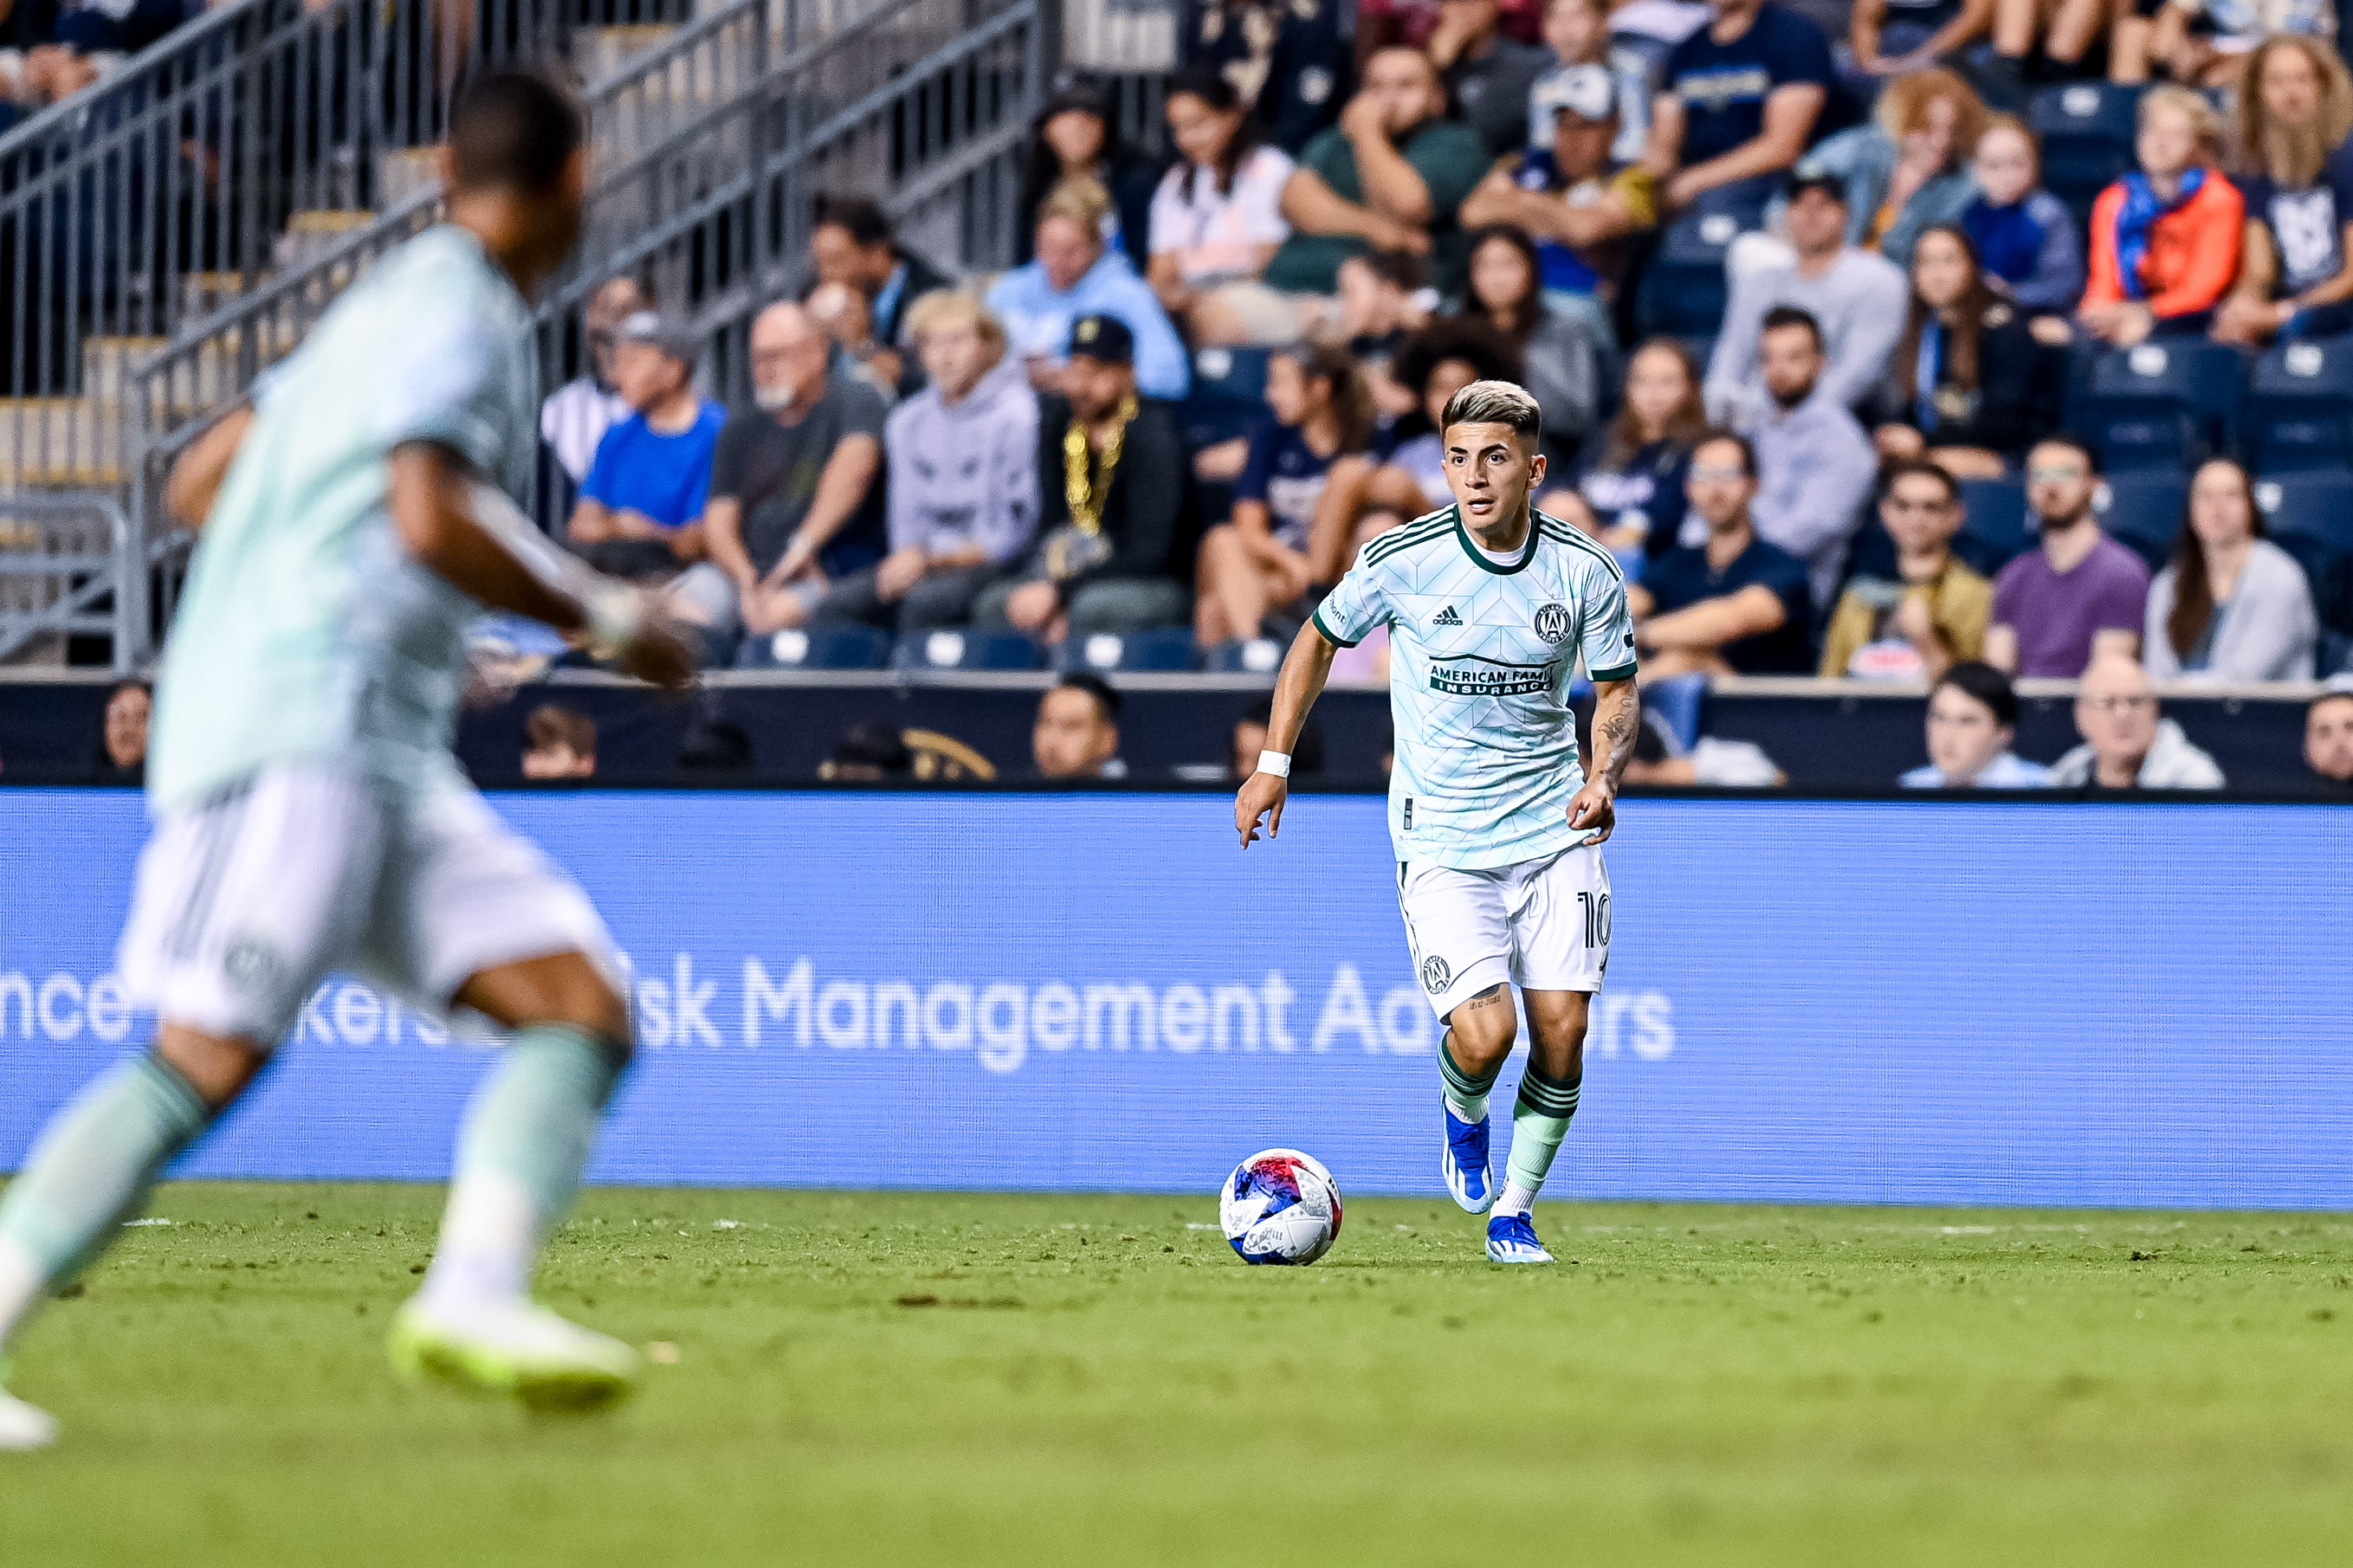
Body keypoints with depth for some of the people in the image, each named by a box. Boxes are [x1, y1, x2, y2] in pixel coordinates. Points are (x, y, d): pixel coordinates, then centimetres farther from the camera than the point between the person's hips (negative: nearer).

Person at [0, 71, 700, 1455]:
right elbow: (432, 520, -22)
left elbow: (199, 486, 25)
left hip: (380, 754, 10)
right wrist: (605, 616, -11)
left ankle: (477, 1294, -20)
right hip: (298, 729, -10)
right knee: (205, 1063, -15)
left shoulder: (389, 305, 22)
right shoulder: (456, 313, -7)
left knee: (585, 1012, -3)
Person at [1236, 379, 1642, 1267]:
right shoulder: (1402, 561, -10)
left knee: (1560, 1031, -7)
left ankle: (1512, 1216, 13)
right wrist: (1274, 763, 6)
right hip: (1441, 837, -2)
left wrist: (1603, 777, -10)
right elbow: (1320, 639, 8)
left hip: (1555, 828, 2)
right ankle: (1464, 1119, 20)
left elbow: (1616, 688, 9)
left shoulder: (1585, 573, -6)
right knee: (1484, 1031, -17)